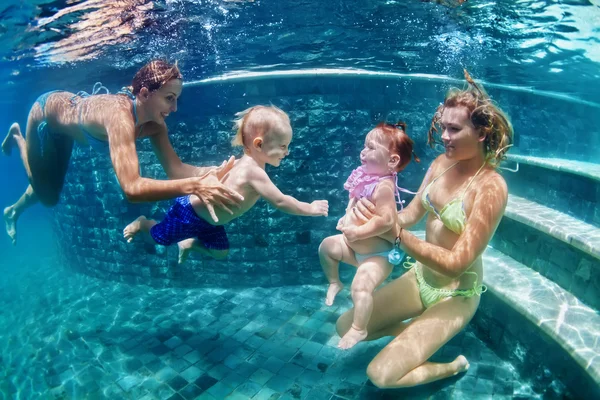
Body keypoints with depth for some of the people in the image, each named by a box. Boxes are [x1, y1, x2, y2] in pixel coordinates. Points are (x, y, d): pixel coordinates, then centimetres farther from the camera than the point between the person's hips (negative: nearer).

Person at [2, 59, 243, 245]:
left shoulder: (154, 123, -28)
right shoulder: (119, 116, -49)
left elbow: (175, 169, -31)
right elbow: (132, 188, -60)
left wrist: (211, 172, -49)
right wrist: (194, 185, -69)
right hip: (47, 111, -6)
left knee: (49, 197, 20)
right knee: (44, 193, 15)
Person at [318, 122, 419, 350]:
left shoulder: (384, 186, -30)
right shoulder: (366, 178, -2)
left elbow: (386, 220, -37)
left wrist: (357, 232, -32)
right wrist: (347, 217, -3)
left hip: (377, 255, -9)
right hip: (356, 246, 9)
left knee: (360, 285, -23)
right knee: (326, 246, 17)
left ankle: (358, 330, -2)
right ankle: (334, 283, 39)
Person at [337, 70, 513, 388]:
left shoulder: (491, 187, -25)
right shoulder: (442, 162, -5)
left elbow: (456, 264, -27)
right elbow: (412, 213, -4)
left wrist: (396, 234, -32)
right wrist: (376, 217, -25)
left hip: (456, 295, -6)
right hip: (420, 277, 6)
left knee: (381, 375, -11)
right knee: (345, 327, 8)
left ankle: (453, 366, 16)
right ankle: (416, 331, 27)